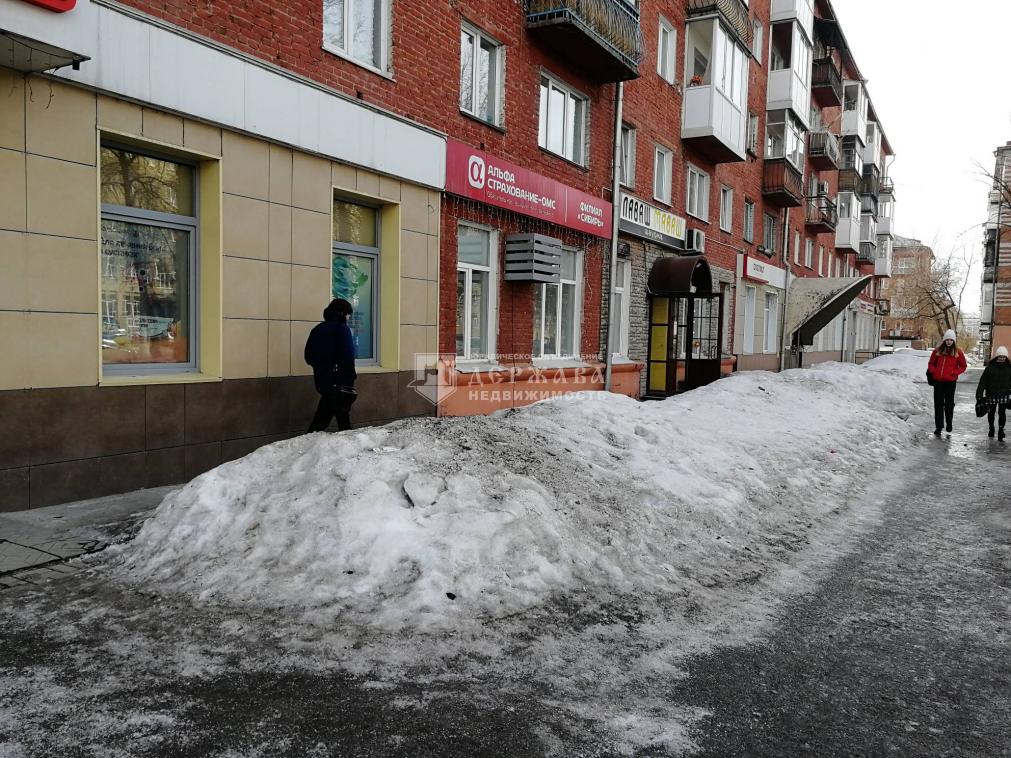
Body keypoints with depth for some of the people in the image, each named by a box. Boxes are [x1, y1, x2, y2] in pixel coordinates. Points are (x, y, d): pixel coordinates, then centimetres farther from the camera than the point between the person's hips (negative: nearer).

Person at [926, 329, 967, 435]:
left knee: (949, 403, 7)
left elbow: (963, 366, 7)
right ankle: (938, 426, 8)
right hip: (938, 381, 1)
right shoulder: (938, 351, 4)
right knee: (938, 404, 4)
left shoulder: (958, 352, 1)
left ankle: (949, 423, 26)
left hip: (950, 381, -1)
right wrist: (932, 371, -6)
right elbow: (931, 363, 12)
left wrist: (954, 373, -7)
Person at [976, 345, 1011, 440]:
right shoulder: (990, 367, -6)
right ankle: (991, 428, 31)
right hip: (991, 395, 0)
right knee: (991, 412, 13)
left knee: (1002, 412, -5)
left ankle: (1001, 429, 4)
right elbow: (983, 382, -6)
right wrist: (979, 395, -9)